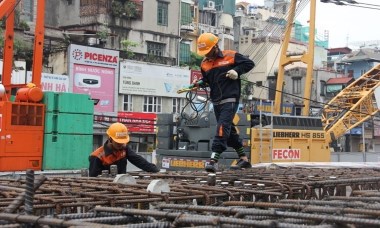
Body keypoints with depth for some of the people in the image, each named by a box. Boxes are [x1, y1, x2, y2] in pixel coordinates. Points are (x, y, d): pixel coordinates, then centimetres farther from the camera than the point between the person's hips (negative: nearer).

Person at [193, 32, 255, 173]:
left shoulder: (230, 56, -4)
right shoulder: (205, 63, 12)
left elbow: (249, 63, 2)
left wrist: (237, 71, -13)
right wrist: (199, 83, -1)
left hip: (230, 99, -7)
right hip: (216, 102, 7)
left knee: (222, 128, -18)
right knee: (229, 131, 13)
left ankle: (213, 160, -25)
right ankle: (243, 159, 25)